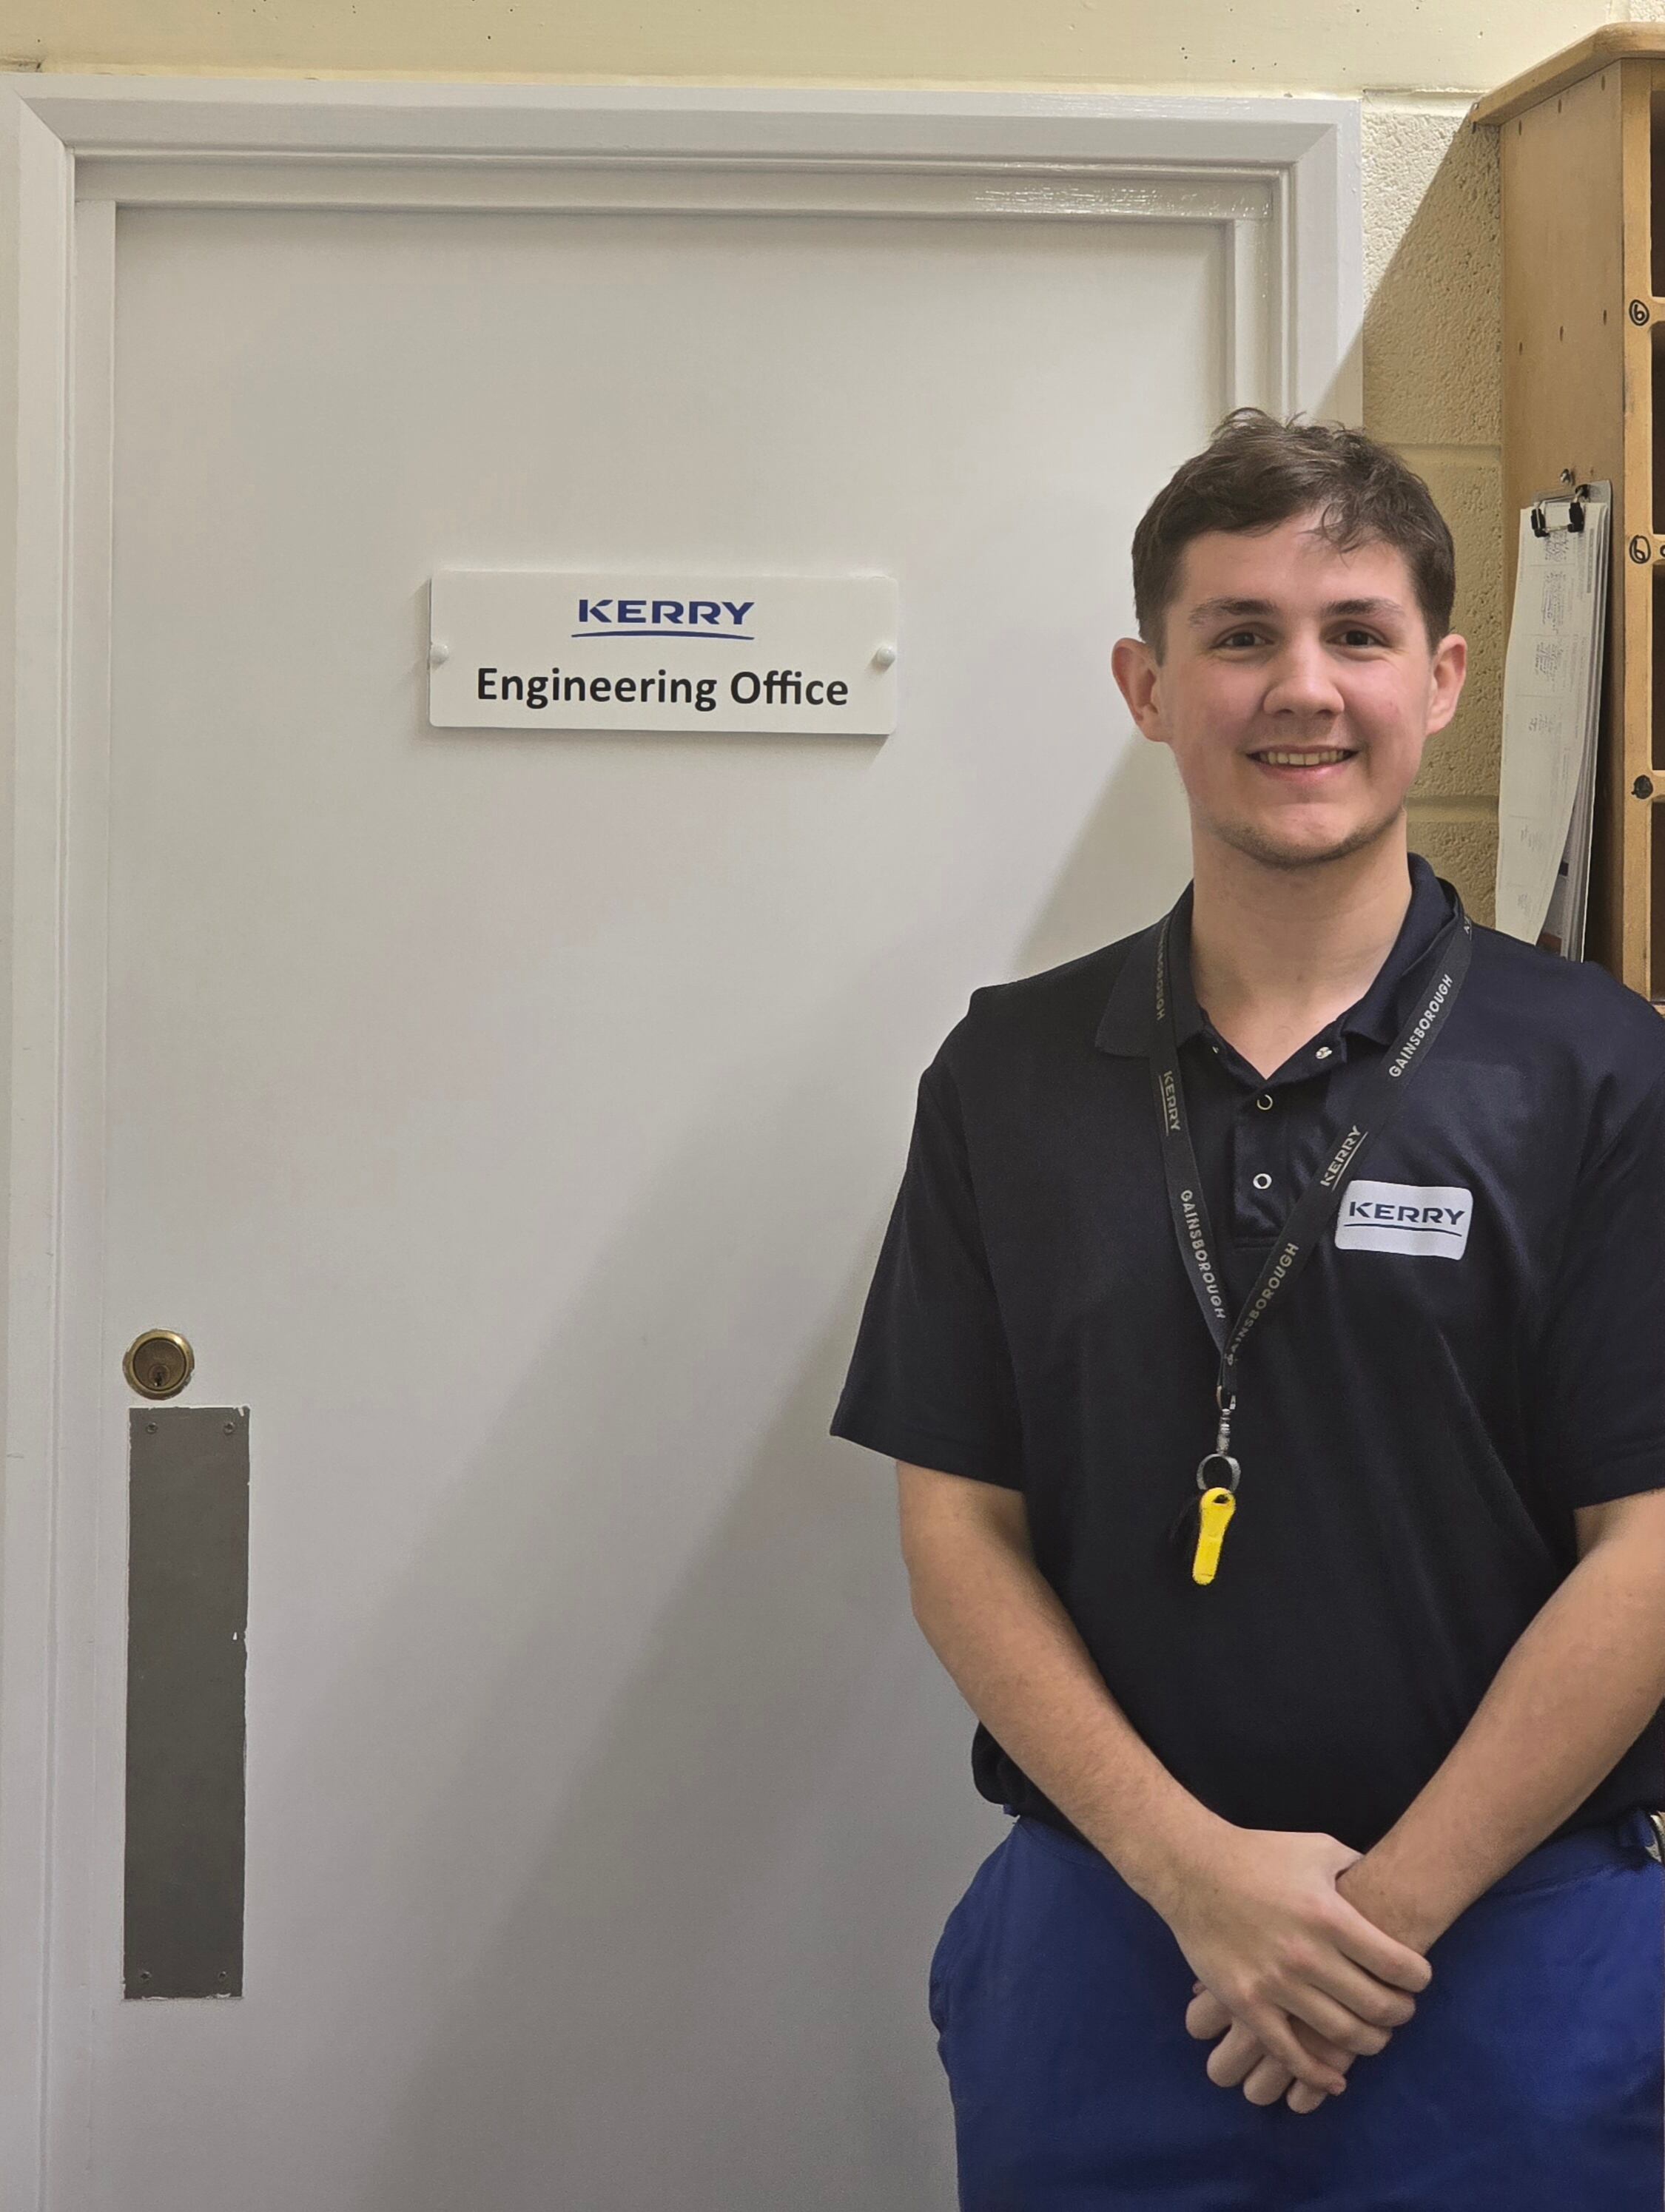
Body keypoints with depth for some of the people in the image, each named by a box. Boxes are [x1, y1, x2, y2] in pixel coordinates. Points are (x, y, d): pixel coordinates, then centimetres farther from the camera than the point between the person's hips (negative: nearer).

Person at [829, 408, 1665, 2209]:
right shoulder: (1007, 1075, 1)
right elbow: (957, 1523, 0)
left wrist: (1384, 1913, -12)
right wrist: (1191, 1866, -11)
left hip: (1506, 1943, -1)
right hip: (1102, 1931, 2)